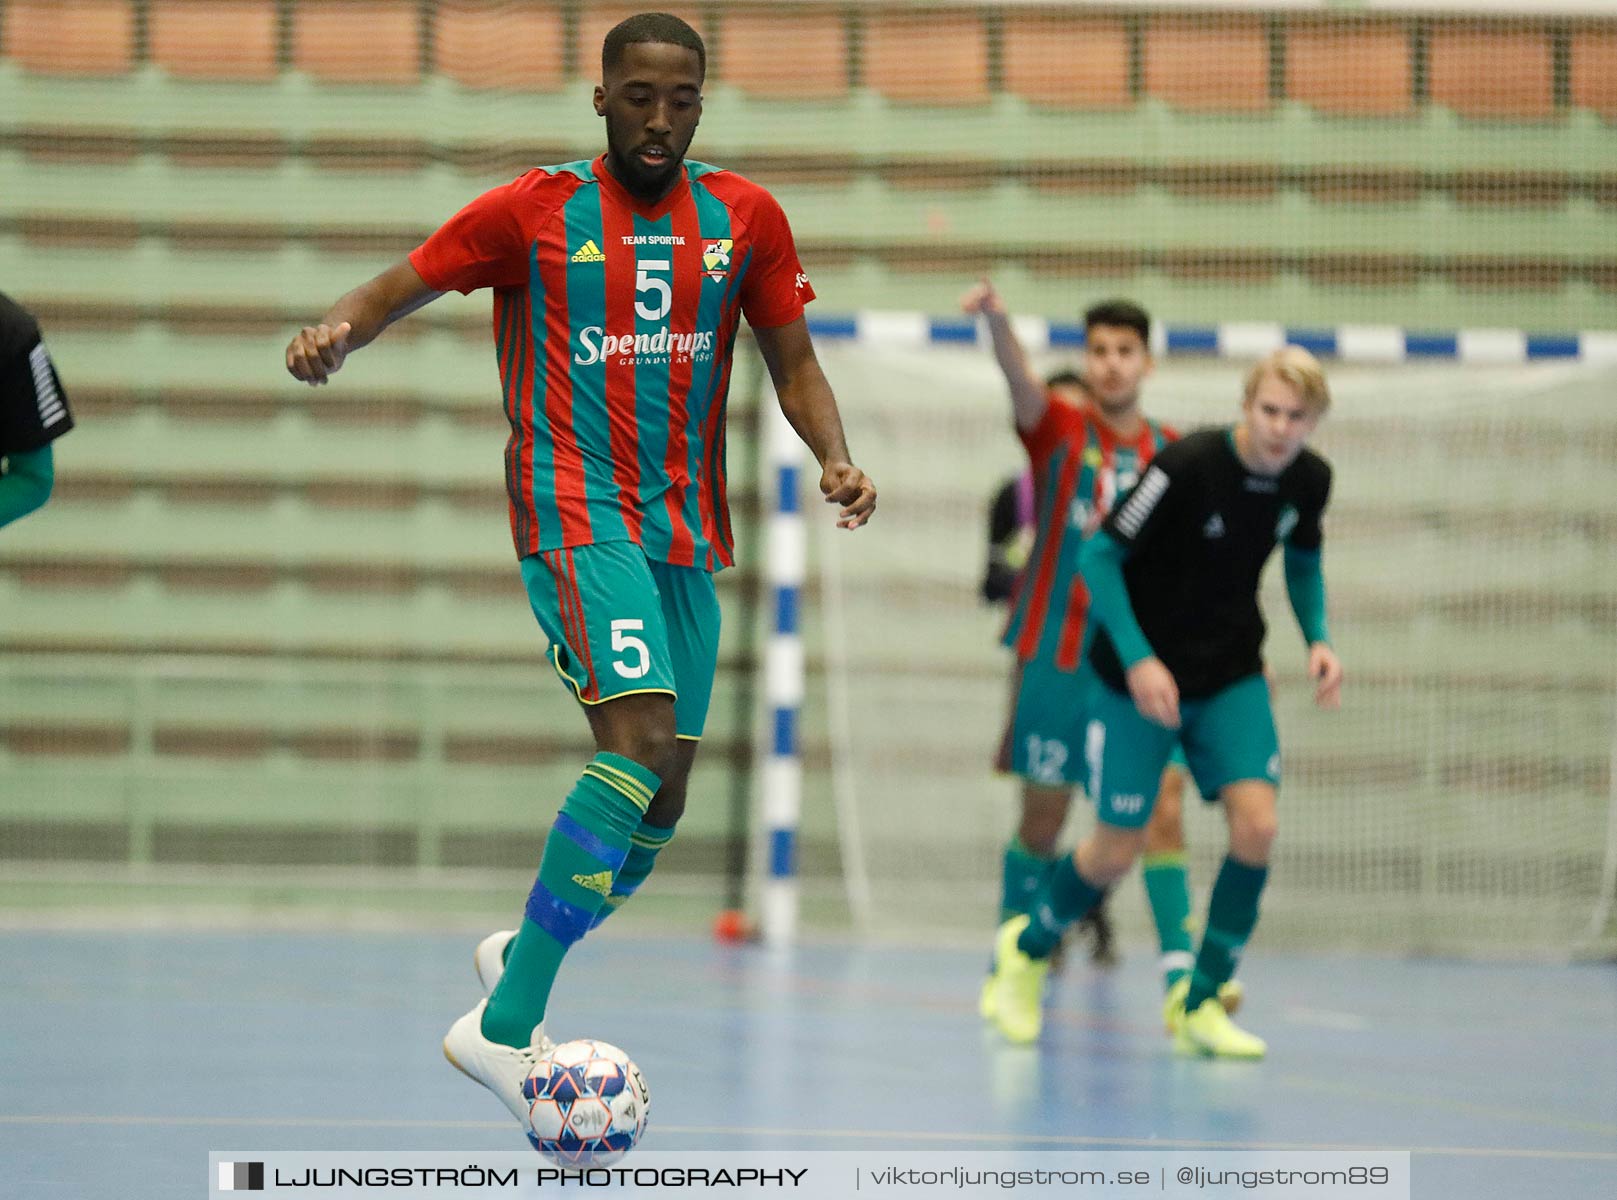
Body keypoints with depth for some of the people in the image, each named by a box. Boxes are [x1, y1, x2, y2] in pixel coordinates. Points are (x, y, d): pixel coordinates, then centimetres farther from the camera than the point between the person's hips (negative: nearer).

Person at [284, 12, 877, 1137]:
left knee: (663, 793, 8)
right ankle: (504, 1026, -25)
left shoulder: (744, 217, 9)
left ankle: (520, 956, 35)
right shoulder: (534, 211, -1)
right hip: (575, 511, -6)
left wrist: (834, 456, -3)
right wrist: (335, 333, -17)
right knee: (641, 739, -25)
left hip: (686, 530, 6)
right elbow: (398, 287, 5)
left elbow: (793, 361, 15)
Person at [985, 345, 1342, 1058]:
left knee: (1256, 823, -15)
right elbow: (1098, 556, -17)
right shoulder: (1187, 466, -24)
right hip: (1140, 677, -4)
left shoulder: (1310, 480, -7)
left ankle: (1199, 1004, 1)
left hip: (1232, 677, 4)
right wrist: (1138, 659, -25)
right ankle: (1028, 948, 33)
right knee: (1116, 851, 1)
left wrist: (1319, 639, -2)